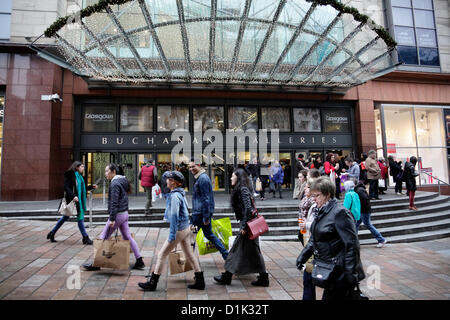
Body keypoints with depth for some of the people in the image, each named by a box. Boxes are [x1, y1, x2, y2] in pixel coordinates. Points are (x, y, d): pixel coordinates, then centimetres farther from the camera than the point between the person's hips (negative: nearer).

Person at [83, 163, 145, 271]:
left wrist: (112, 219, -21)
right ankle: (140, 261, 15)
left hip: (118, 214, -9)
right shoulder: (123, 181, 13)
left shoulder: (115, 183, -15)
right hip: (125, 214, 9)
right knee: (127, 237, 13)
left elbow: (114, 203, -20)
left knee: (103, 238, 3)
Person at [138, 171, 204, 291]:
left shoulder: (175, 196, -19)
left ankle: (152, 283, 15)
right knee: (189, 254, 14)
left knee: (162, 254, 3)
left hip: (179, 229, -9)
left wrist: (172, 234, -23)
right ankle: (200, 281, 21)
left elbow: (174, 216, -23)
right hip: (186, 227, 9)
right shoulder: (181, 194, 10)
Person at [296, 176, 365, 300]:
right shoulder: (322, 212, 8)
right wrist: (302, 257, 10)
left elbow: (352, 244, -19)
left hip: (339, 272, -8)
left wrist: (350, 273, -18)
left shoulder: (340, 212, -18)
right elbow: (314, 239, 15)